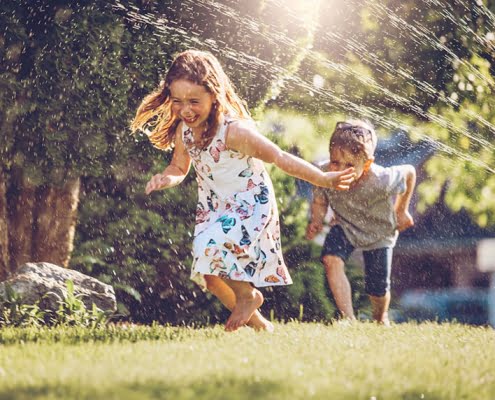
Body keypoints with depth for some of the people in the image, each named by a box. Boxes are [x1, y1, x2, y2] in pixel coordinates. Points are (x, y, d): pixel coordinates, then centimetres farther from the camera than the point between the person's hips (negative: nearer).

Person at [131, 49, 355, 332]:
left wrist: (324, 180, -22)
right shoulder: (183, 130, -11)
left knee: (210, 247, -30)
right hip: (213, 209, 7)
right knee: (208, 276, 10)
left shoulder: (234, 131, -30)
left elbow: (279, 158, -24)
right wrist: (167, 179, -19)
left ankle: (248, 295, 0)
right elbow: (179, 168, 5)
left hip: (250, 205, -7)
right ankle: (258, 323, 34)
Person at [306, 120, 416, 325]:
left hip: (378, 233, -1)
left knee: (378, 289, 9)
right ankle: (348, 319, -18)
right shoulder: (324, 175, -33)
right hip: (345, 226, 2)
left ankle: (381, 319, 46)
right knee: (331, 260, -28)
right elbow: (320, 202, -11)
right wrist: (316, 221, -32)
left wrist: (401, 211, -8)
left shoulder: (381, 182, -40)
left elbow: (410, 172, -18)